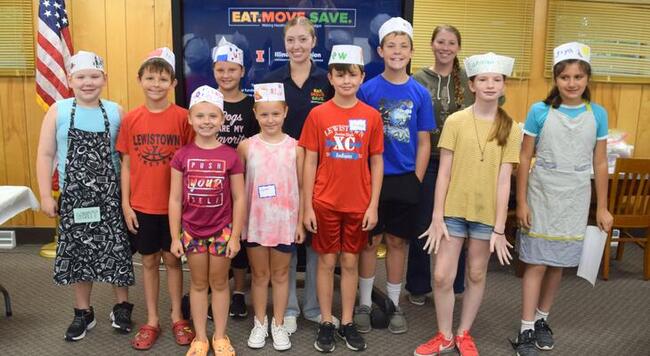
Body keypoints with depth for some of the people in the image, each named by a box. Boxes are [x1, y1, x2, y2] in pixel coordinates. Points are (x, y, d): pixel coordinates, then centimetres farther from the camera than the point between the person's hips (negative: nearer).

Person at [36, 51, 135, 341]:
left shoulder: (115, 112, -1)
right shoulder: (57, 111, -1)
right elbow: (45, 155, 1)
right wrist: (46, 195, -3)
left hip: (111, 196, -1)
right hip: (74, 197, 1)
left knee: (116, 251, 5)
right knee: (78, 253, 11)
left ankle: (122, 307, 26)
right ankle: (83, 312, 29)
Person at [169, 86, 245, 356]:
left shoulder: (230, 156, -9)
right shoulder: (182, 156, -5)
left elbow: (239, 198, -5)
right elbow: (175, 199, -2)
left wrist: (235, 236, -7)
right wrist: (175, 237, -4)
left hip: (222, 230, -1)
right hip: (191, 230, 1)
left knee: (219, 282, 12)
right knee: (198, 283, 14)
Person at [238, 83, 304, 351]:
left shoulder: (295, 147, -5)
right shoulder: (246, 146, -4)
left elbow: (301, 187, 0)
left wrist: (301, 222, -1)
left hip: (285, 222, 0)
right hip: (255, 222, 0)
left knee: (280, 274, 13)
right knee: (259, 275, 14)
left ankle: (278, 324, 28)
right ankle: (260, 323, 30)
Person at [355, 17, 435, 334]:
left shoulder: (420, 93, 0)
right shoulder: (367, 89, -3)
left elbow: (424, 143, 3)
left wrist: (417, 180, -2)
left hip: (406, 179, 1)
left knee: (397, 241, 11)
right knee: (370, 241, 8)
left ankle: (394, 305, 26)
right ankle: (364, 303, 23)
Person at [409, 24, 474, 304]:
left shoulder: (470, 79, 3)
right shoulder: (418, 79, 0)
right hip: (426, 160, -1)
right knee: (421, 224, 7)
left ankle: (453, 285, 28)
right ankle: (418, 286, 24)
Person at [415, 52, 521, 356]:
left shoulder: (510, 129, -1)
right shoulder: (455, 121, -4)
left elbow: (504, 180, -4)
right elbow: (444, 173, -4)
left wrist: (499, 227, -7)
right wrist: (437, 217, -7)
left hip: (487, 214, 1)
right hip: (454, 210, -1)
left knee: (476, 275, 13)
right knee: (442, 276, 0)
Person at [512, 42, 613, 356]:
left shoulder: (597, 115, 0)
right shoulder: (540, 111, -6)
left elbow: (600, 163, 5)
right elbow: (525, 159, -4)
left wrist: (602, 208, 5)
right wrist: (521, 202, -6)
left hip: (574, 201, 2)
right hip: (541, 196, -2)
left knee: (558, 263, 12)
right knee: (537, 263, 0)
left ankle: (542, 321, 29)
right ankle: (526, 331, 8)